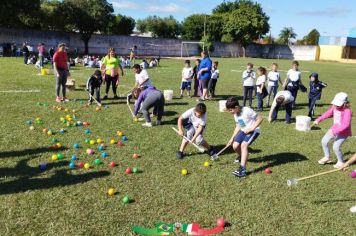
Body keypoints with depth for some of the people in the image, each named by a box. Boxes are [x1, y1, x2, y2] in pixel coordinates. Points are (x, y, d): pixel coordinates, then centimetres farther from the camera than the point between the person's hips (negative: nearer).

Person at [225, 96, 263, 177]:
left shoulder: (247, 111, -24)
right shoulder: (235, 114, 1)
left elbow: (260, 118, -20)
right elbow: (238, 126, 13)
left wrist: (251, 128, -25)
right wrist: (232, 138, 7)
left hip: (253, 131, -7)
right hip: (243, 131, 7)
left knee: (244, 145, -28)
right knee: (235, 146, -8)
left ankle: (242, 169, -32)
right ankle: (242, 156, 29)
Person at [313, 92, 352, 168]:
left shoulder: (347, 111, -28)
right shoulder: (334, 107, -5)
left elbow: (345, 124, -34)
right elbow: (327, 114, 6)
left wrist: (334, 131, -41)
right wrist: (318, 120, -7)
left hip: (343, 132, -8)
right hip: (334, 129, 8)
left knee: (336, 147, -12)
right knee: (324, 141, 9)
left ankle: (341, 162, 15)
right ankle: (327, 157, 31)